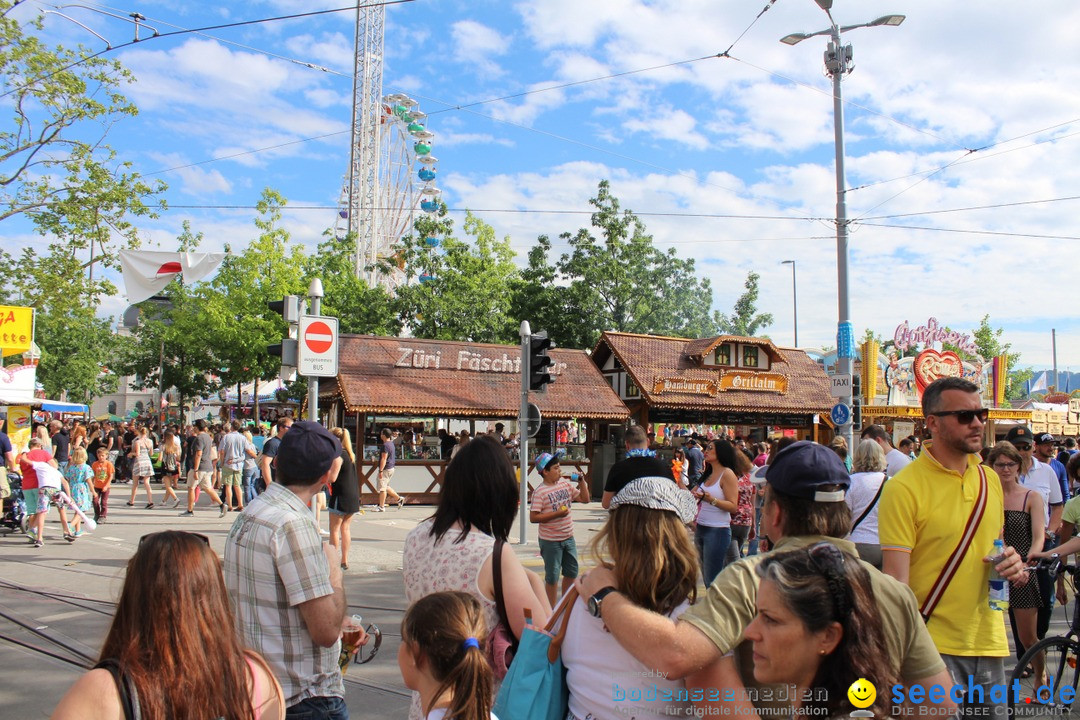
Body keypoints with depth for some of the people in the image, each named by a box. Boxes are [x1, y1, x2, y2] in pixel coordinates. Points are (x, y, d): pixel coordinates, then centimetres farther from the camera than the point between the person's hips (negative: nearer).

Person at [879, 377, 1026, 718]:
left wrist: (1011, 562, -1)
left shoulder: (990, 479, 8)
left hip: (989, 643, 7)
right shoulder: (904, 488, -14)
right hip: (932, 646, -6)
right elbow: (895, 581, -15)